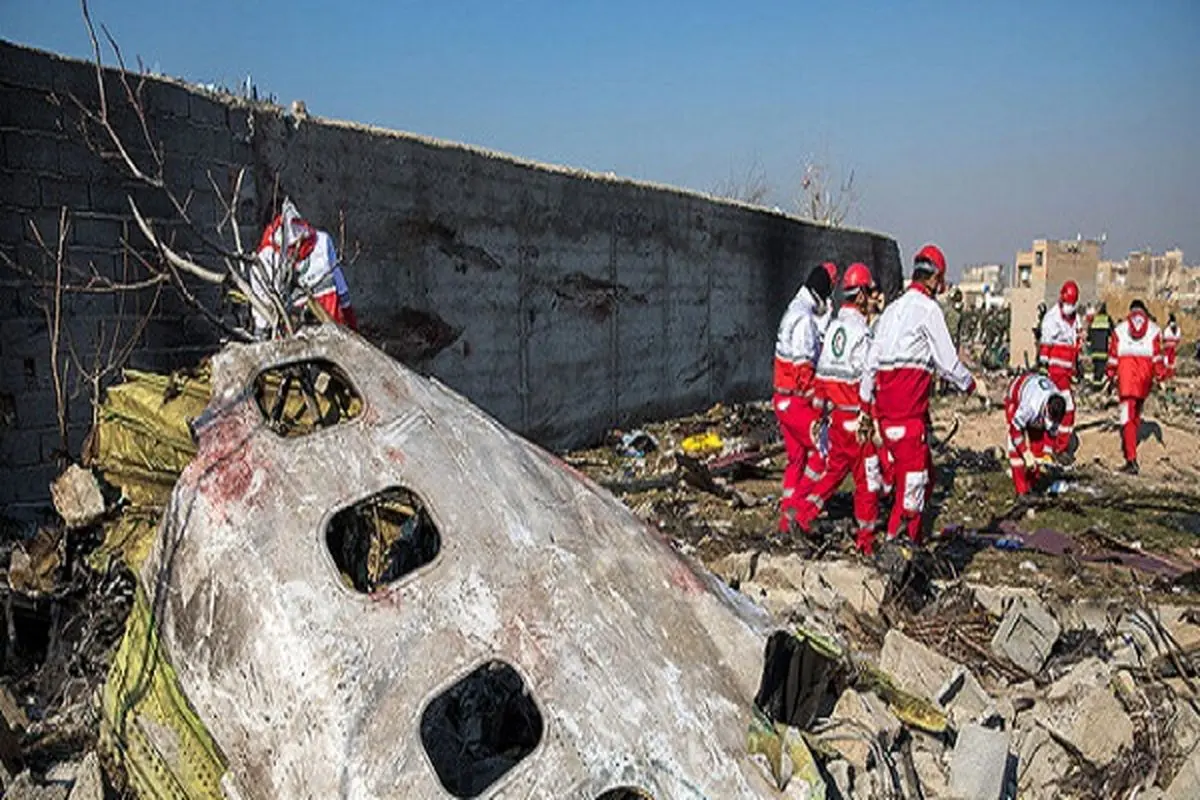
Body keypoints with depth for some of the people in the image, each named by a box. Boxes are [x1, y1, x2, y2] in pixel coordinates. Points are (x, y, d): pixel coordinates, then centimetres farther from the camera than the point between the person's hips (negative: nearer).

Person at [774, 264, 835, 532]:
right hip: (797, 400, -10)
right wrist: (816, 397, -16)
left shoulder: (795, 311, 16)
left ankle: (787, 515, 20)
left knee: (796, 457, 16)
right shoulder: (804, 318, -17)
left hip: (784, 399, 10)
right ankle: (797, 507, 3)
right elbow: (803, 364, -23)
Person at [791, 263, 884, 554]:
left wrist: (823, 407, 19)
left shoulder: (833, 326, 7)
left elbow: (822, 373, 11)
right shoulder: (860, 331, -17)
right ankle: (866, 537, 13)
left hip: (836, 413, 7)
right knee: (867, 475, 5)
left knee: (836, 467, 20)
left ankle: (804, 511, 13)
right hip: (856, 415, -7)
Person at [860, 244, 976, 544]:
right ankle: (895, 538, -9)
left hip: (885, 404, 8)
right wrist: (968, 384, 14)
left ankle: (914, 537, 21)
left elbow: (871, 359, 18)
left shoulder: (892, 309, 18)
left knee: (924, 472, 16)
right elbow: (947, 361, -5)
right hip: (909, 407, -8)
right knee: (914, 473, -6)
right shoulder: (928, 309, -5)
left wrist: (865, 403, 23)